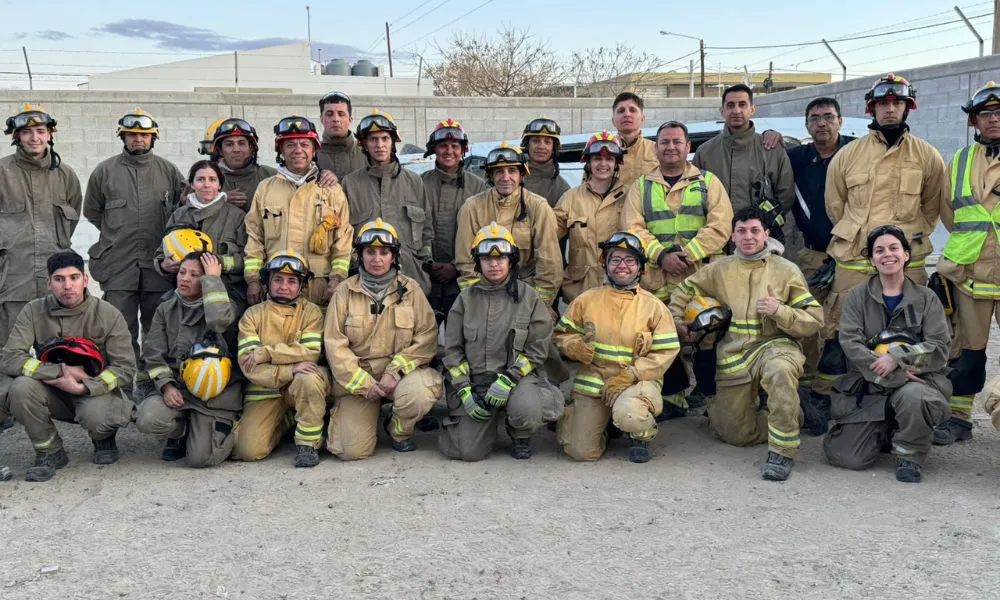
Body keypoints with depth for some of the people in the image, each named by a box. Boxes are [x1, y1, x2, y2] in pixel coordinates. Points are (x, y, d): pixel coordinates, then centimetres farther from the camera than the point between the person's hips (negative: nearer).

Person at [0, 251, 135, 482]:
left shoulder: (108, 314, -9)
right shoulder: (34, 312, -5)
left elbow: (125, 368, -11)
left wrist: (83, 388, -27)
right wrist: (62, 371, -22)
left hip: (97, 391, -2)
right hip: (53, 393, 2)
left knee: (95, 415, -36)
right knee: (21, 388, -29)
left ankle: (104, 439, 5)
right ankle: (50, 452, -5)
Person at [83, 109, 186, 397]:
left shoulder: (169, 171, 7)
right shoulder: (105, 171, 7)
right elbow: (91, 210, 17)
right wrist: (117, 233, 13)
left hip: (159, 264, 1)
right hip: (118, 265, 0)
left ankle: (149, 380, 16)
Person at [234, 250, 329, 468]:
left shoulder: (311, 312, 1)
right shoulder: (253, 315, 2)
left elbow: (310, 353, -16)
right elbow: (248, 364, -10)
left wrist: (266, 352, -19)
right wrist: (289, 370, -24)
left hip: (299, 387, -2)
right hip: (264, 391, 2)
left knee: (309, 378, -36)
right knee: (248, 450, -15)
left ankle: (307, 443, -17)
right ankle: (285, 420, 19)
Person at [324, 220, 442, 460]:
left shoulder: (410, 290, 3)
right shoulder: (345, 293, 1)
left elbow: (427, 337, -5)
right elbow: (334, 345, -4)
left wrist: (395, 370, -17)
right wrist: (364, 383, -13)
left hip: (400, 372, 1)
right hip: (356, 378, 0)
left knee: (421, 392, -35)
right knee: (352, 450, -14)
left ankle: (399, 431, 1)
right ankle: (343, 416, 23)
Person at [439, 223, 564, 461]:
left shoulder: (529, 297, 2)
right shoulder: (466, 298, 7)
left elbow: (537, 349, -3)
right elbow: (452, 349, 8)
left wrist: (508, 379, -16)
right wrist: (464, 391, -4)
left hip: (518, 377, -1)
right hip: (474, 381, 2)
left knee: (527, 409, -36)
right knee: (469, 450, -12)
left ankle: (520, 437, 3)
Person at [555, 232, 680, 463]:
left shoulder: (653, 306, 1)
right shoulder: (587, 300, 6)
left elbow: (667, 351, -3)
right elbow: (563, 333, 13)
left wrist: (629, 375, -15)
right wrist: (574, 346, -12)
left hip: (635, 382, -2)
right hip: (591, 381, 2)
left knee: (629, 415, -38)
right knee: (582, 452, -9)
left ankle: (642, 435, 2)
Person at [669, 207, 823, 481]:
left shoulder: (786, 270, 1)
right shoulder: (721, 269, 9)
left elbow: (814, 320, -3)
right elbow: (686, 289, 25)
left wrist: (780, 311, -18)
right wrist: (676, 318, 12)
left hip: (775, 344, -4)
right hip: (734, 355, 4)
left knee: (780, 370, -42)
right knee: (735, 434, 3)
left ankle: (782, 452, -29)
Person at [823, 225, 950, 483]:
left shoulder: (926, 298, 8)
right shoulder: (858, 296, 7)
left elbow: (940, 347, -3)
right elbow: (850, 343, -8)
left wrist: (897, 357, -19)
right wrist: (897, 375, -19)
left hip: (918, 380, -1)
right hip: (867, 387, 1)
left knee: (914, 395, -38)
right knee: (848, 457, -14)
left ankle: (910, 456, -8)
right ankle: (884, 433, 21)